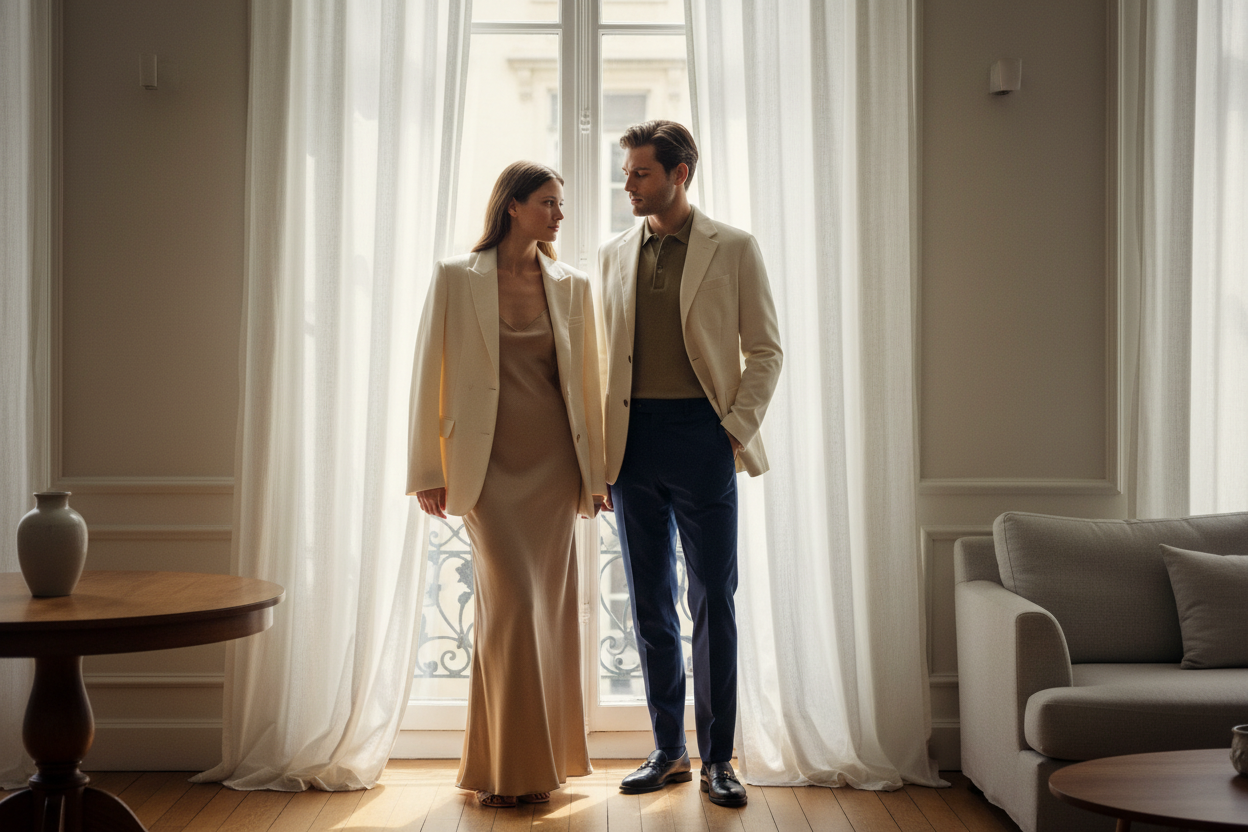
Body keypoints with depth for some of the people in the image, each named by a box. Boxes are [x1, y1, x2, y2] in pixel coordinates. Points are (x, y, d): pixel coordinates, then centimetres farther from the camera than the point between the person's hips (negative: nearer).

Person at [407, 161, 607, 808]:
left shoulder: (571, 285, 8)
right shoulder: (457, 278, -1)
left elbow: (587, 381, 10)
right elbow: (430, 374, -1)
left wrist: (596, 470, 8)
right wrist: (429, 472, -3)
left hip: (554, 463, 3)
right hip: (491, 462, -3)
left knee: (550, 606, 6)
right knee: (512, 602, -8)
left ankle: (544, 759, 20)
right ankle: (508, 768, 5)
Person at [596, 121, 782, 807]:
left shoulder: (733, 249, 1)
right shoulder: (614, 254, 12)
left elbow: (765, 350, 2)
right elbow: (603, 354, 15)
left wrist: (737, 429, -9)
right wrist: (600, 446, 6)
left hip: (701, 438, -4)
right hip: (633, 439, 4)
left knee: (713, 601, 0)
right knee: (650, 603, 9)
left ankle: (717, 759, 10)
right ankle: (668, 750, 20)